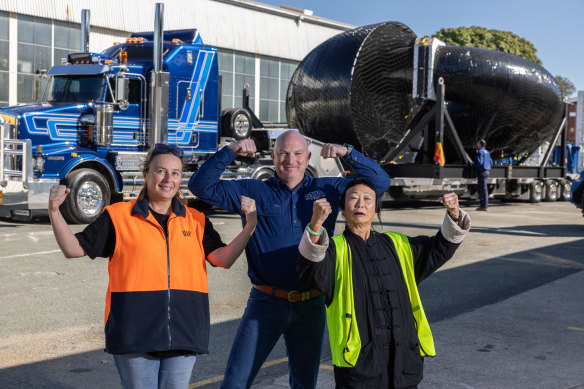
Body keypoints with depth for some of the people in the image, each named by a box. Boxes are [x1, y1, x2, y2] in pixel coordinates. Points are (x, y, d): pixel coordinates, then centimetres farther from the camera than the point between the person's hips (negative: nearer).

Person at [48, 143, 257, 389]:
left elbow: (223, 258, -1)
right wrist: (54, 211, -8)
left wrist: (250, 225, -13)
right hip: (135, 334, -2)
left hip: (183, 334, 3)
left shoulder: (195, 221, 11)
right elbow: (74, 249, 4)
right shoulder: (118, 217, 4)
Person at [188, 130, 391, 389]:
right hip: (266, 304, -2)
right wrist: (230, 152, -13)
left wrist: (348, 154, -8)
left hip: (311, 307, 2)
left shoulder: (328, 190, 7)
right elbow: (201, 185, -1)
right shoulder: (253, 192, 3)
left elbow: (380, 182, 7)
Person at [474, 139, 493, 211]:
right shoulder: (486, 152, 15)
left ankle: (485, 206, -4)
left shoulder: (480, 152, -14)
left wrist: (473, 165, -7)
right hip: (486, 171, 9)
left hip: (482, 172, -9)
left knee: (483, 189, -6)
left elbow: (479, 162, -23)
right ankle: (483, 204, 19)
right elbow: (491, 162, 19)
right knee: (479, 188, 16)